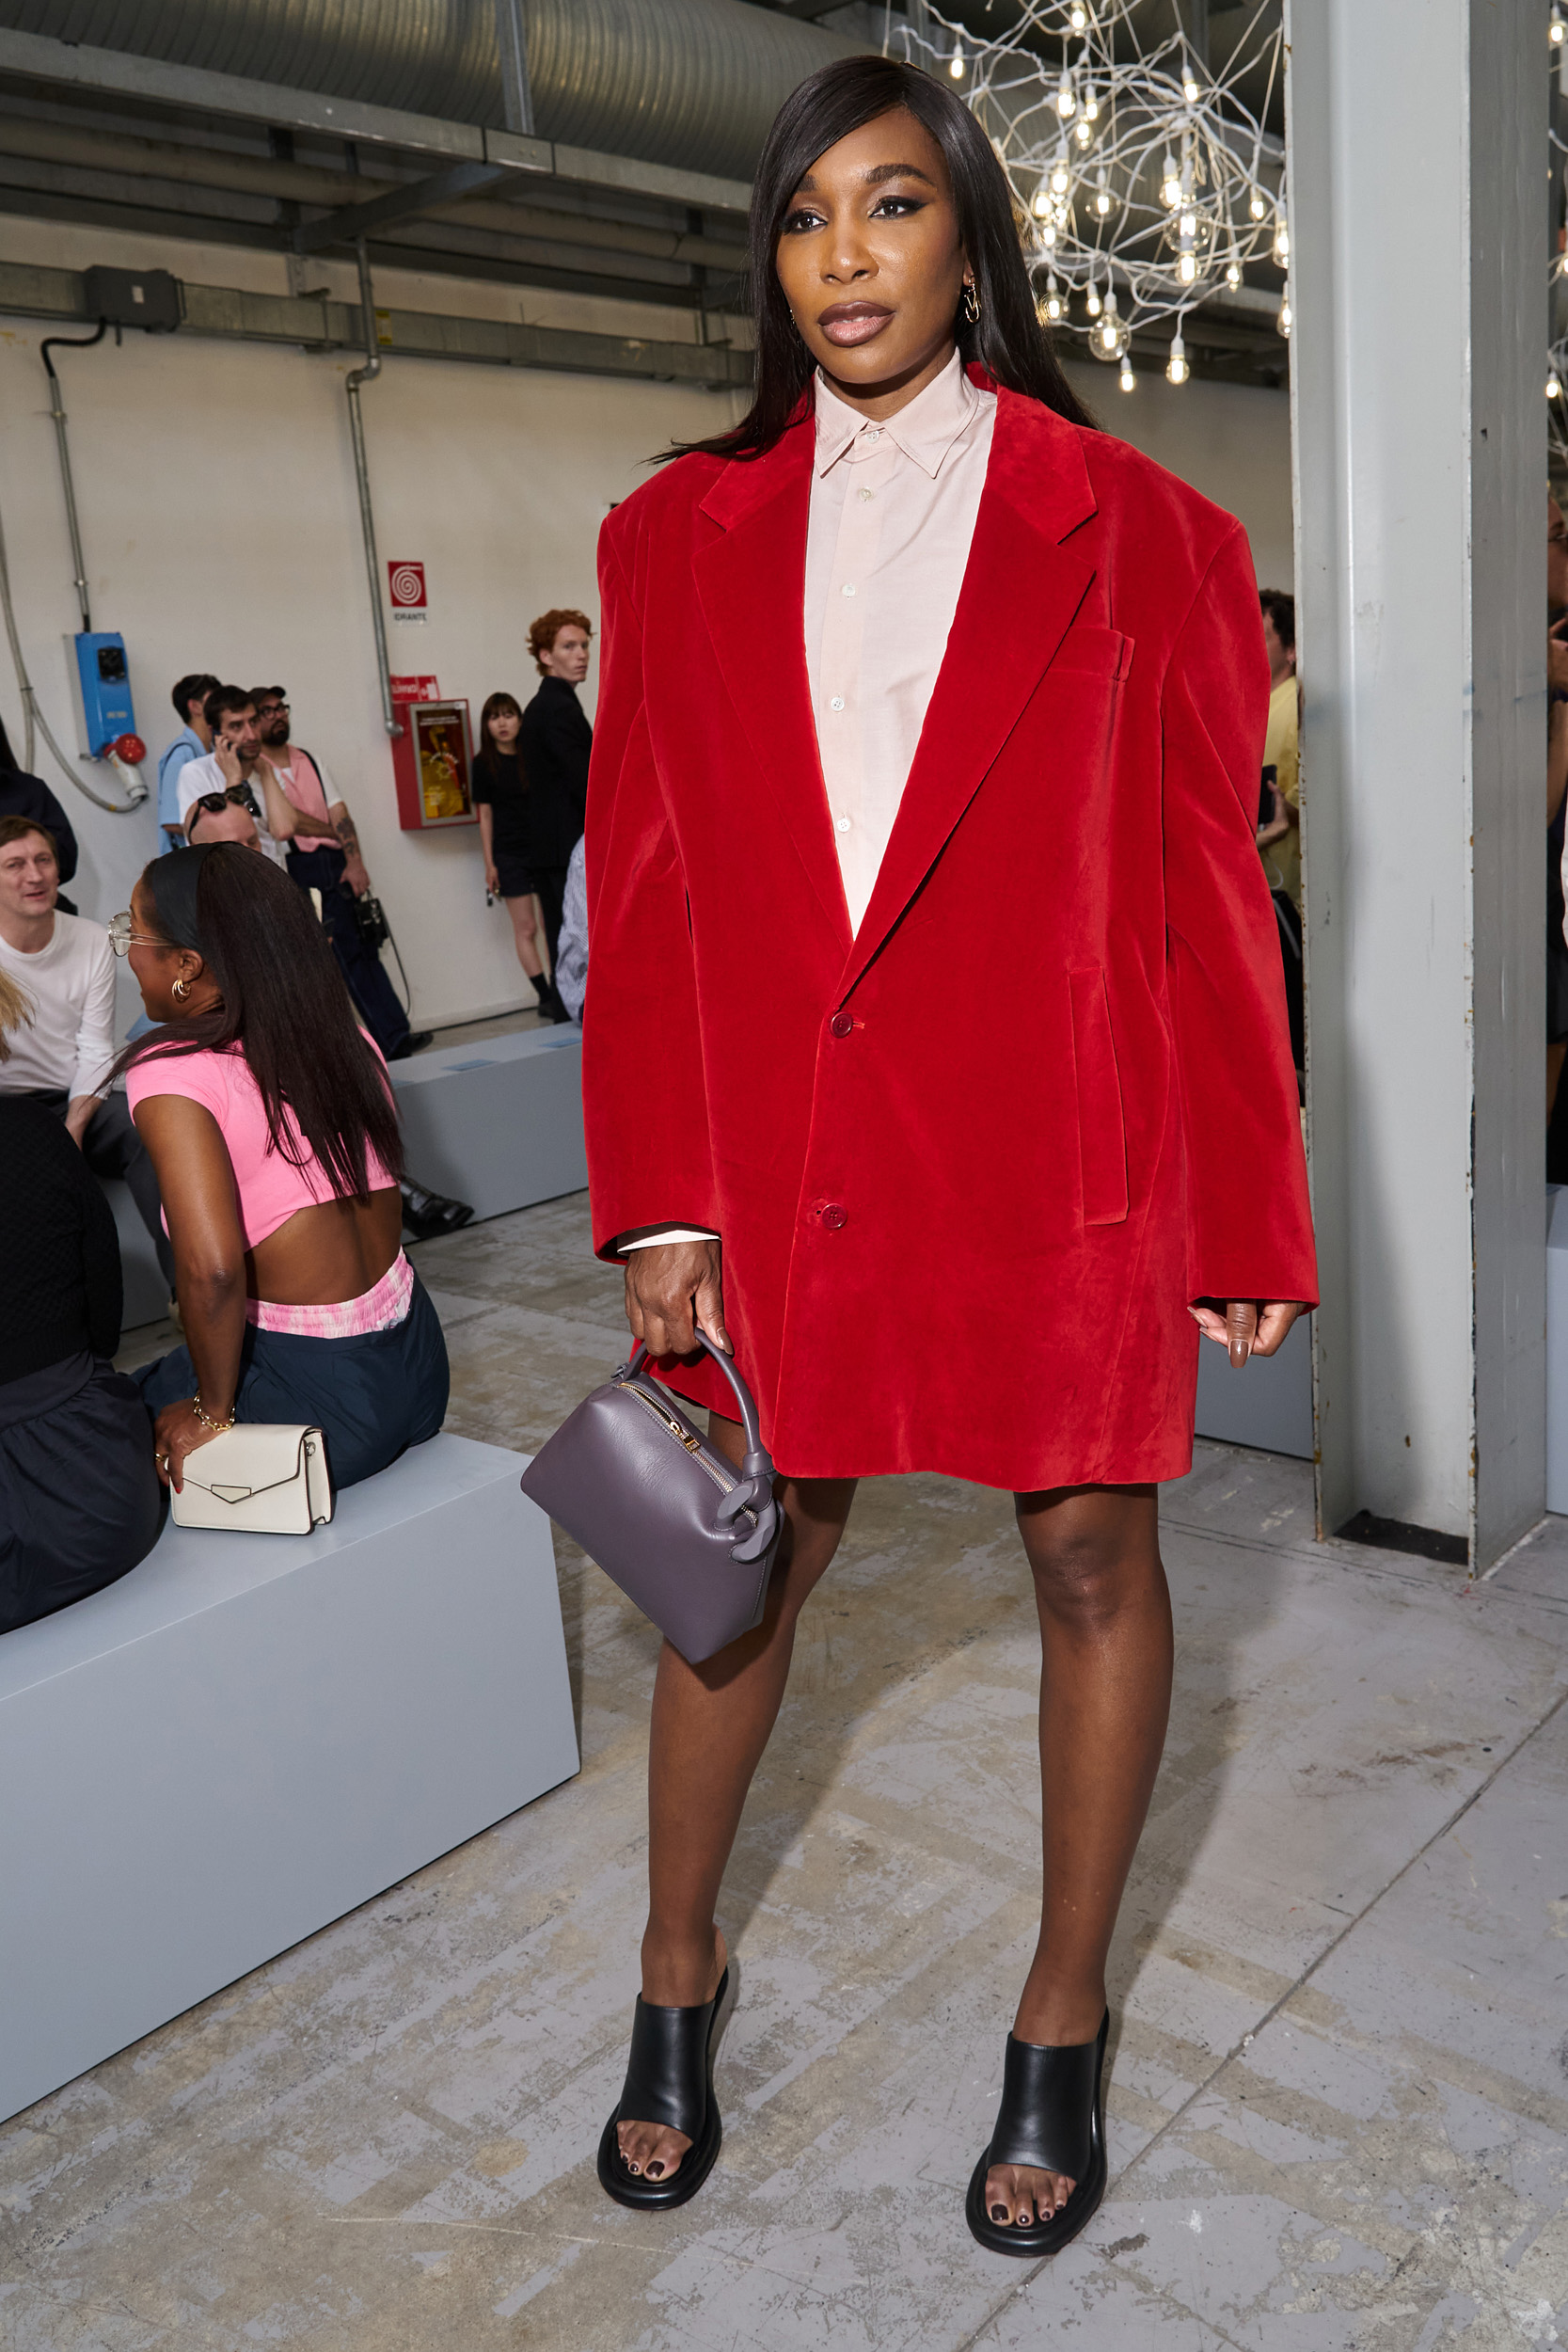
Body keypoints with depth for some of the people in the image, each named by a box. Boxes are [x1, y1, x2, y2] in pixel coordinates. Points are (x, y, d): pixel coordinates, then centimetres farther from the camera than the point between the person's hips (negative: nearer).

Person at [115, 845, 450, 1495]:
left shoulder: (171, 1074, -17)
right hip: (416, 1367, 7)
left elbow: (212, 1268, -28)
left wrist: (211, 1416, -13)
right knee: (159, 1385, 29)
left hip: (321, 1400, -7)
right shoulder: (349, 1043, 4)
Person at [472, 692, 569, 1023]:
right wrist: (489, 863, -2)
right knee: (525, 928, -1)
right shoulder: (484, 764, 0)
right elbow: (485, 815, 2)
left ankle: (559, 993, 9)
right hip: (510, 855, -2)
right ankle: (546, 996, 2)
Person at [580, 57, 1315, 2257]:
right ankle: (677, 1976, 38)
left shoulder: (1138, 532, 0)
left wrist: (1250, 1217, 1)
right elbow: (642, 895, 4)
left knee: (1093, 1555, 10)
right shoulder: (681, 536, 6)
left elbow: (1207, 894, 0)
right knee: (745, 1561, 13)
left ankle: (1062, 2028, 34)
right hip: (776, 1157, 2)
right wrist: (659, 1206, -1)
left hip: (1055, 1162, -1)